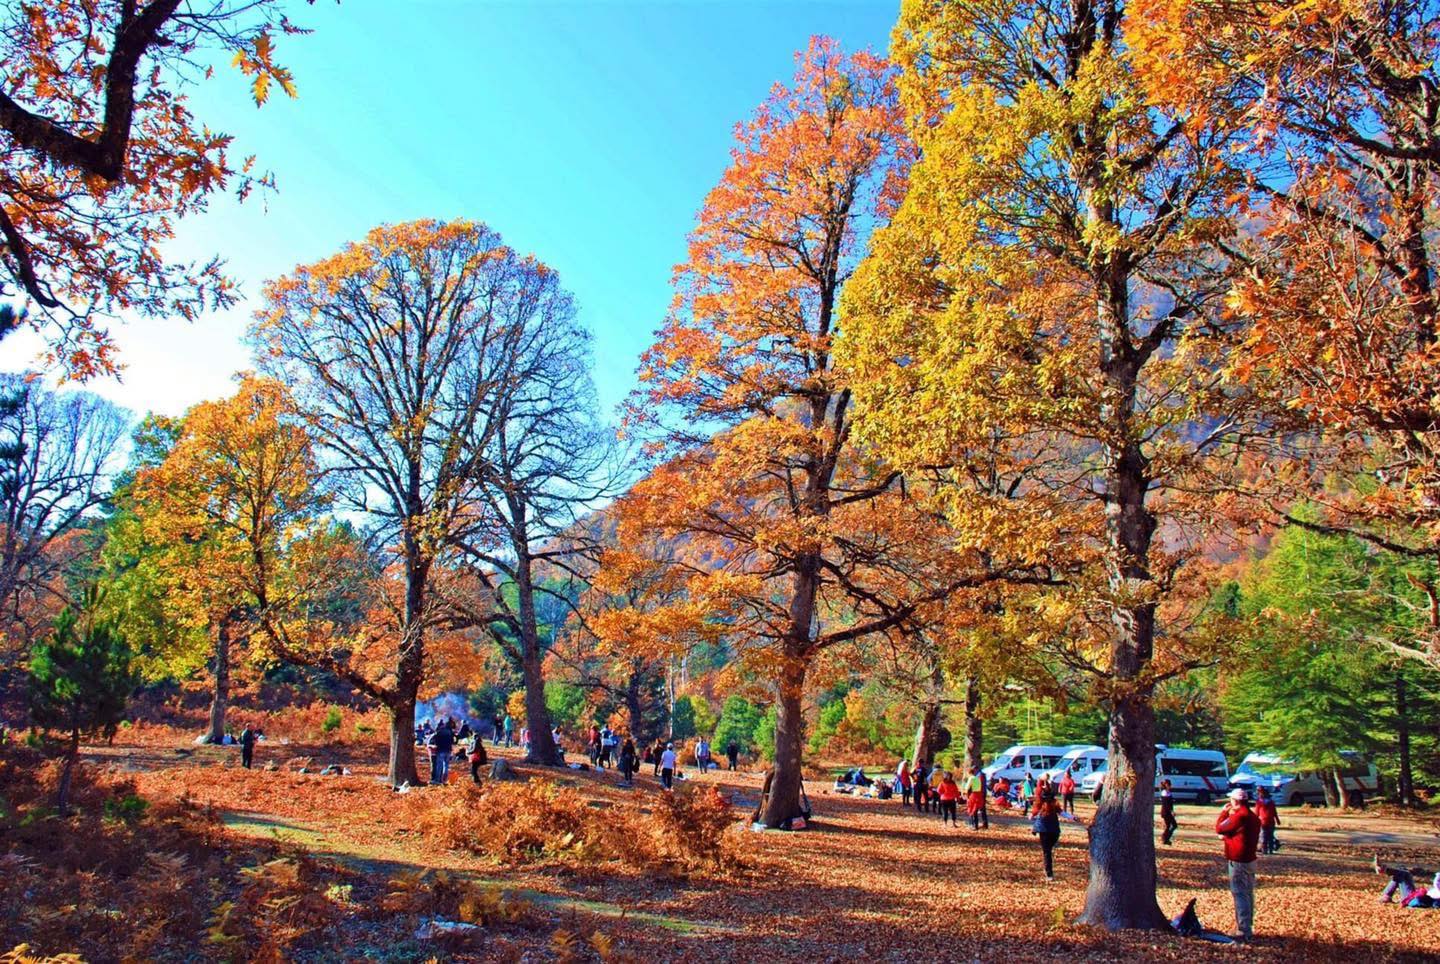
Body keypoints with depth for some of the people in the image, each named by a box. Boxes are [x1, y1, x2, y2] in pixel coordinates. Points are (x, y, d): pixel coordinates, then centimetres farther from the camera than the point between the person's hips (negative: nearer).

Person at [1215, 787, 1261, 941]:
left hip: (1238, 861, -10)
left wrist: (1224, 812, -3)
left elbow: (1219, 828, -13)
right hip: (1250, 859, 10)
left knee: (1240, 895, -7)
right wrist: (1228, 836, 10)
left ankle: (1243, 931, -7)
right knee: (1248, 895, 16)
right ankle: (1248, 928, 26)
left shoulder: (1239, 816, -20)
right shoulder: (1253, 816, 11)